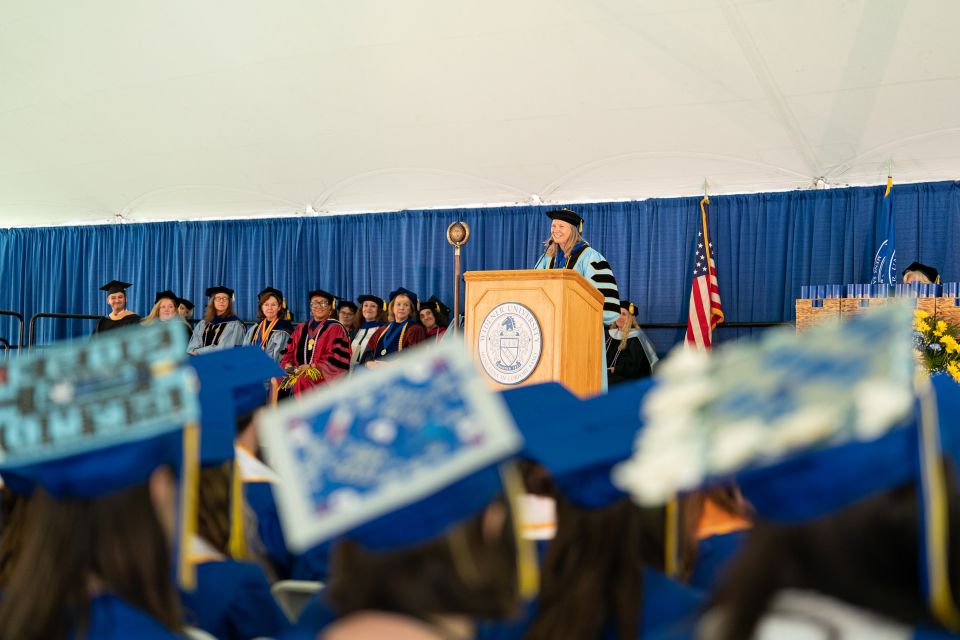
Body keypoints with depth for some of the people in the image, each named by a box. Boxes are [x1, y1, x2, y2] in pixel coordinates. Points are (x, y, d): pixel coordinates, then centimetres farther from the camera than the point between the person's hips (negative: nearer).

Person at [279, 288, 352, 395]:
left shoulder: (336, 329, 5)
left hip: (325, 377, -5)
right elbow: (288, 352, 16)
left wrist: (311, 366, -13)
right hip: (298, 372, 5)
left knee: (302, 381, -34)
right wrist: (289, 366, -6)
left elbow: (337, 359, -5)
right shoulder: (301, 329, 21)